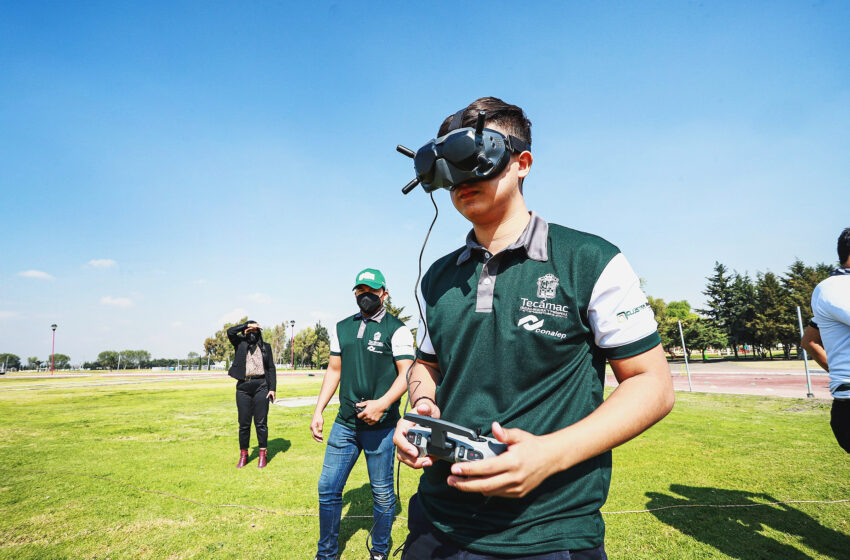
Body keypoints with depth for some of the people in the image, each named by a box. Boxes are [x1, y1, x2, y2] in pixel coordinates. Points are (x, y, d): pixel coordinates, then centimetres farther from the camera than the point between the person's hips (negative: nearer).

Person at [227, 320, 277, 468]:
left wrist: (272, 388, 1)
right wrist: (247, 325, -2)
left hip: (261, 386, 0)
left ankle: (263, 454, 11)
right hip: (243, 387, 1)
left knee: (261, 422, 0)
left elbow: (271, 368, 9)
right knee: (244, 423, 5)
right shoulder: (240, 344, 11)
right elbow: (230, 332, -9)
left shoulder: (265, 346, 11)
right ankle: (243, 454, 18)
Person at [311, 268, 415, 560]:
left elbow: (406, 374, -10)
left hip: (381, 426, -4)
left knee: (382, 494, 8)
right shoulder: (342, 328, 11)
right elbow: (334, 371, 15)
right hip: (345, 424, 5)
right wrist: (318, 411, 9)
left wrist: (382, 404, -24)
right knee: (328, 488, 10)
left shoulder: (397, 329, -4)